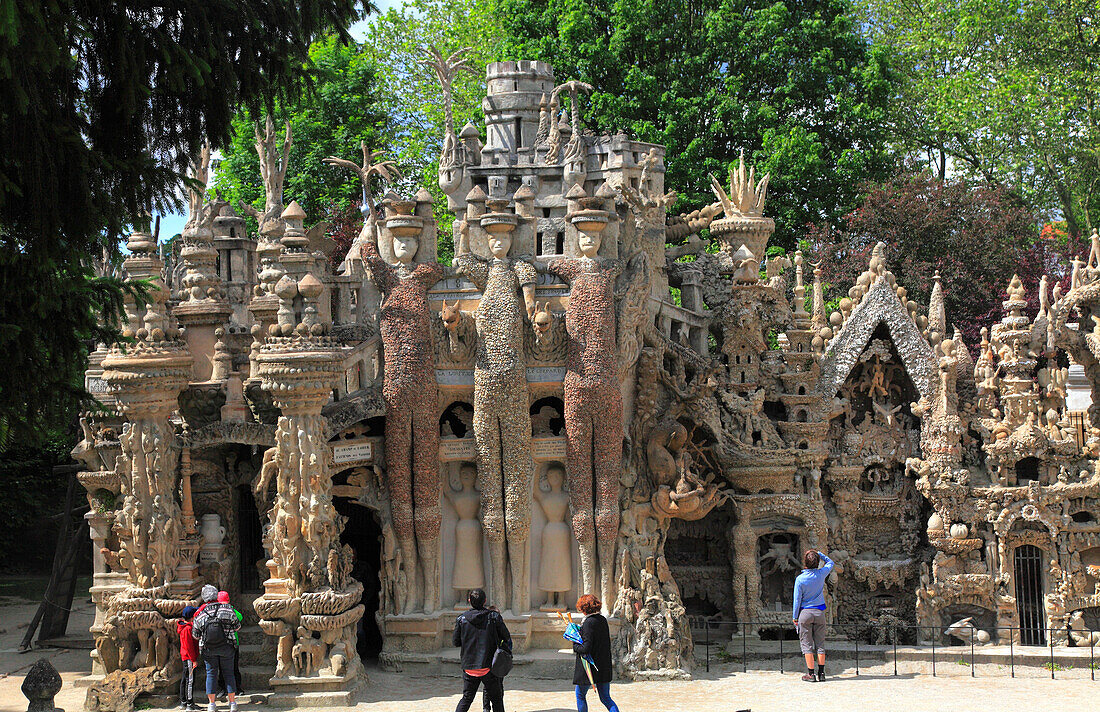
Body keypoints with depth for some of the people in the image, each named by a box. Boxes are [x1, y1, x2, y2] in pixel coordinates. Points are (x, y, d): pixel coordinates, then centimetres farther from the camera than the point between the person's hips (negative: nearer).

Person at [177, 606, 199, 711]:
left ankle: (183, 702, 21)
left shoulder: (184, 627, 11)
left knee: (184, 679, 14)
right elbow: (189, 646, -20)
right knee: (190, 680, -7)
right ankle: (190, 704, -6)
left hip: (185, 657, 10)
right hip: (189, 657, -10)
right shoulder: (188, 629, -19)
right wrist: (194, 660, -19)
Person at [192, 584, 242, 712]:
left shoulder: (201, 615, -7)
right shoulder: (227, 609, -10)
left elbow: (195, 635, 3)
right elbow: (237, 626, 2)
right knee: (228, 674, 9)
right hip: (226, 648, 0)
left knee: (211, 674, 10)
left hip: (208, 649, 0)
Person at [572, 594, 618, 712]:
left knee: (580, 696, 12)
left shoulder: (588, 623, -18)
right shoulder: (603, 620, 5)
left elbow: (586, 648, -23)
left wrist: (575, 646, -2)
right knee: (605, 698, 10)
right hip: (604, 667, 7)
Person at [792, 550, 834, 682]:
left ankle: (810, 674, -3)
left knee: (806, 644, 1)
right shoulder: (821, 574, -5)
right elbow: (830, 562, 17)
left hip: (805, 612, -3)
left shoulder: (800, 579, -13)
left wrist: (795, 617, 1)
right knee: (820, 644, 7)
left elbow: (797, 600, -8)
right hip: (820, 612, 3)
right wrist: (819, 554, 12)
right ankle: (821, 673, 5)